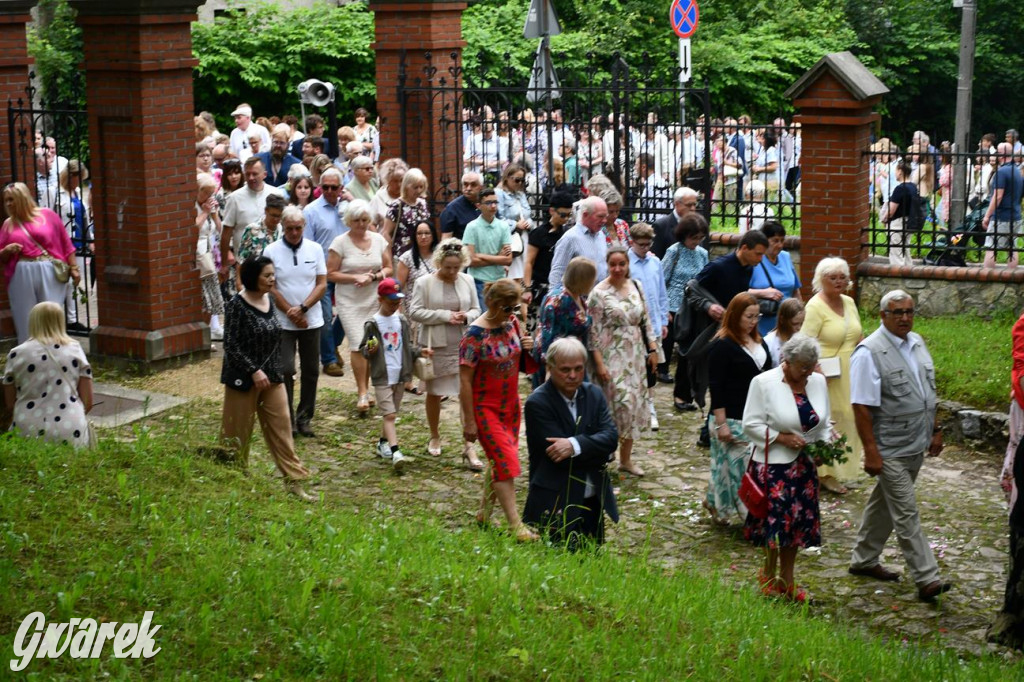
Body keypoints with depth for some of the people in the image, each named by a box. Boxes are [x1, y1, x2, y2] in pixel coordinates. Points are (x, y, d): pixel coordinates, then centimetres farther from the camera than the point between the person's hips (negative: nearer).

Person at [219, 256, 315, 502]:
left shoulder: (268, 301, 5)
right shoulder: (237, 306, -16)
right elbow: (231, 345, -17)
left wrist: (277, 370, 16)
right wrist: (254, 371, -21)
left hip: (272, 377, 6)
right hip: (243, 379, -6)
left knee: (282, 427, 5)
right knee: (238, 433, 6)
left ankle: (293, 480, 8)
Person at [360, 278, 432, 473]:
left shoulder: (402, 321, 7)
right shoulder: (372, 324, -6)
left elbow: (408, 345, 16)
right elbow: (363, 349, -1)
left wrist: (419, 351, -2)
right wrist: (369, 351, -22)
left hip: (400, 375, 5)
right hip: (382, 376, -5)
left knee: (392, 414, 15)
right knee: (389, 414, -13)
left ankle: (383, 442, 33)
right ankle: (395, 451, -21)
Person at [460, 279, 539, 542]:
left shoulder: (511, 323, 1)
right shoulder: (475, 335, -20)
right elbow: (464, 380, -18)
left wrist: (526, 348, -8)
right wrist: (469, 422, -17)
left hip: (510, 404, 7)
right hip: (485, 408, -7)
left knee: (499, 460, 12)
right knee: (505, 461, -11)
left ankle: (484, 514, 26)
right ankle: (516, 525, -10)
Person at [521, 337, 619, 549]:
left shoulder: (594, 394, 4)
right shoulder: (537, 403, -14)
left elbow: (611, 436, -9)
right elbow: (560, 456, -20)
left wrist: (575, 445, -25)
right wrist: (601, 452, -10)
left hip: (593, 499, 6)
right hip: (557, 504, -6)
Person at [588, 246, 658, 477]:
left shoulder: (636, 287, 6)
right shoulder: (599, 293, -11)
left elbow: (646, 320, 13)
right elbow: (594, 331, -12)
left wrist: (653, 349, 8)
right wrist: (599, 363, -16)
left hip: (635, 355, 6)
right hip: (612, 357, -6)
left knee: (635, 404, 9)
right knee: (619, 404, -11)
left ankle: (626, 459, 20)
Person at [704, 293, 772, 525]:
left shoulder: (759, 342, 11)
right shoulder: (722, 346, -13)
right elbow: (715, 386, -15)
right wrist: (721, 423, -18)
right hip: (733, 420, -8)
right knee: (741, 467, -5)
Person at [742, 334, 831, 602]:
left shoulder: (818, 382, 6)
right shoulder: (764, 383, -11)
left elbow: (823, 423, 15)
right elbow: (751, 425, -11)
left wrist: (825, 443, -4)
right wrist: (782, 438, -18)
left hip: (804, 465, 5)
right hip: (773, 466, -5)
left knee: (797, 523, 8)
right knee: (776, 520, -4)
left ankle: (786, 580, 21)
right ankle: (769, 573, 19)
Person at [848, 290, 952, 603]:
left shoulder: (916, 343, 8)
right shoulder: (869, 352, -17)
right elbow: (862, 406, -19)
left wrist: (935, 429, 18)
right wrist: (871, 451, -21)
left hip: (916, 446, 8)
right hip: (890, 450, -8)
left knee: (884, 502, 19)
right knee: (906, 514, -5)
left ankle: (864, 560, 33)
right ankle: (926, 579, -4)